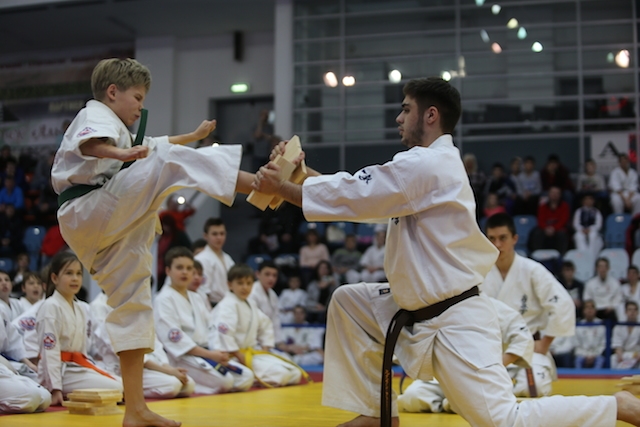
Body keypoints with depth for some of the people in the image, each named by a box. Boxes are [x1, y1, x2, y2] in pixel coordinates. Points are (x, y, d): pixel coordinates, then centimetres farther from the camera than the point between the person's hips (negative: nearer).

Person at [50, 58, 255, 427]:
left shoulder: (121, 133, 33)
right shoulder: (95, 115, 1)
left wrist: (193, 136, 53)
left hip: (113, 230, 10)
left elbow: (153, 146, 50)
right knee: (169, 161, -23)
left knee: (134, 304, 8)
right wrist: (120, 154, -42)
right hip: (90, 214, -10)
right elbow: (89, 143, -24)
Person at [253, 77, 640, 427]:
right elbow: (363, 190, 11)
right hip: (422, 310, 10)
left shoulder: (426, 165, -18)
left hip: (456, 323, -10)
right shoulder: (434, 163, 12)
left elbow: (354, 198, -17)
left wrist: (281, 187, -7)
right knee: (348, 302, 13)